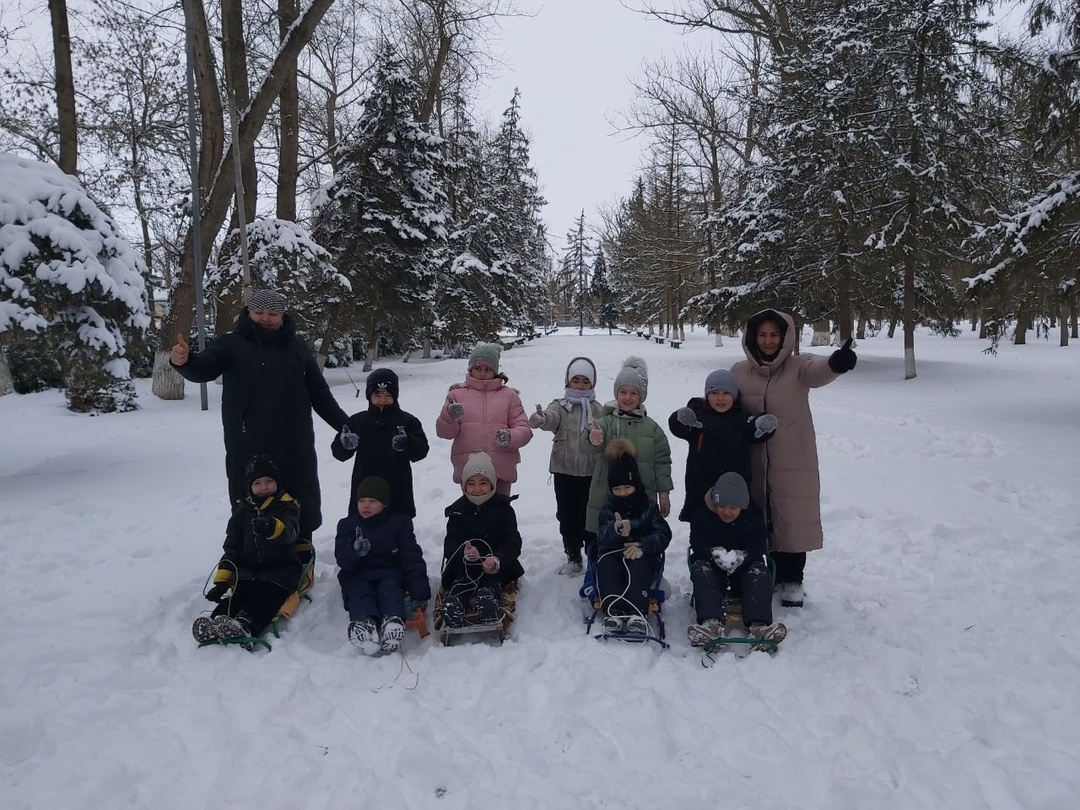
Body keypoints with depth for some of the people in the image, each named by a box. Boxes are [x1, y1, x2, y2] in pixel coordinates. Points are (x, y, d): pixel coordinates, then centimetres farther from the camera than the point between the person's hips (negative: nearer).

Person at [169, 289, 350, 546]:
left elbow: (320, 394, 14)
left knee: (303, 510, 12)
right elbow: (203, 369, -17)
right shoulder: (232, 344, 1)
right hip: (250, 451, -3)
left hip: (295, 448, 3)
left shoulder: (297, 348, 9)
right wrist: (184, 361, -40)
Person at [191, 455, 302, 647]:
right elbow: (232, 548, 15)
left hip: (280, 569, -4)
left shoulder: (287, 505, 1)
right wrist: (222, 579, 2)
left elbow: (289, 532, -22)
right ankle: (215, 620, -48)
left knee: (265, 595, -30)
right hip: (249, 569, 4)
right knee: (239, 592, -24)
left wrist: (272, 528, -47)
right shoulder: (242, 511, 14)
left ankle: (244, 626, -55)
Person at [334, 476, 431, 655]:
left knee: (390, 588, -32)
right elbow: (342, 560, -4)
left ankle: (393, 621, -61)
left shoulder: (400, 522, 9)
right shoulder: (347, 525, 11)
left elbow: (412, 559, 0)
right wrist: (356, 551, -30)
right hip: (358, 576, 0)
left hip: (390, 574, 0)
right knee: (359, 593, -32)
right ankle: (363, 624, -62)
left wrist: (419, 592, -11)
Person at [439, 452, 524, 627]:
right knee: (459, 587, -33)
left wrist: (498, 560, -29)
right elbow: (451, 544, -2)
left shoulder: (504, 509, 7)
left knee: (489, 589, -33)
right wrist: (463, 552, -30)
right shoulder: (457, 511, 11)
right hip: (464, 566, 1)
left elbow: (513, 542, -5)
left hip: (497, 566, 0)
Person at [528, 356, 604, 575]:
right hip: (565, 471, 1)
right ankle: (573, 558, 24)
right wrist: (541, 419, -46)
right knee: (567, 516, 9)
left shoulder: (598, 410, 4)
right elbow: (552, 417, -23)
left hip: (591, 472, -1)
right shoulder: (560, 406, 0)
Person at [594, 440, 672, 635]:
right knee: (606, 565, -34)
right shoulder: (608, 509, 10)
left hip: (642, 555, -1)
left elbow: (663, 534, -3)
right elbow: (602, 539, -9)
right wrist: (616, 530, -35)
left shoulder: (649, 507, 9)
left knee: (637, 566, -37)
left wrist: (642, 546, -23)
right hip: (612, 554, 1)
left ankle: (637, 613, -49)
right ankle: (613, 612, -46)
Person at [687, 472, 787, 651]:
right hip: (711, 564, -1)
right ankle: (711, 622, -54)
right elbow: (698, 544, -16)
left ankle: (758, 624, -50)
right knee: (700, 569, -33)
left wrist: (740, 556, -35)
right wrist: (716, 554, -39)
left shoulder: (753, 517, 0)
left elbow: (759, 545, -13)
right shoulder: (701, 516, -4)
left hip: (744, 566, 1)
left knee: (760, 571, -30)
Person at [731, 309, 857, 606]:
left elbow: (818, 372, -30)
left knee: (792, 519, 5)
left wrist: (836, 363, -52)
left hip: (793, 462, -2)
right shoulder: (740, 371, 3)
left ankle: (791, 579, 23)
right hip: (753, 463, 3)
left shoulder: (797, 367, -7)